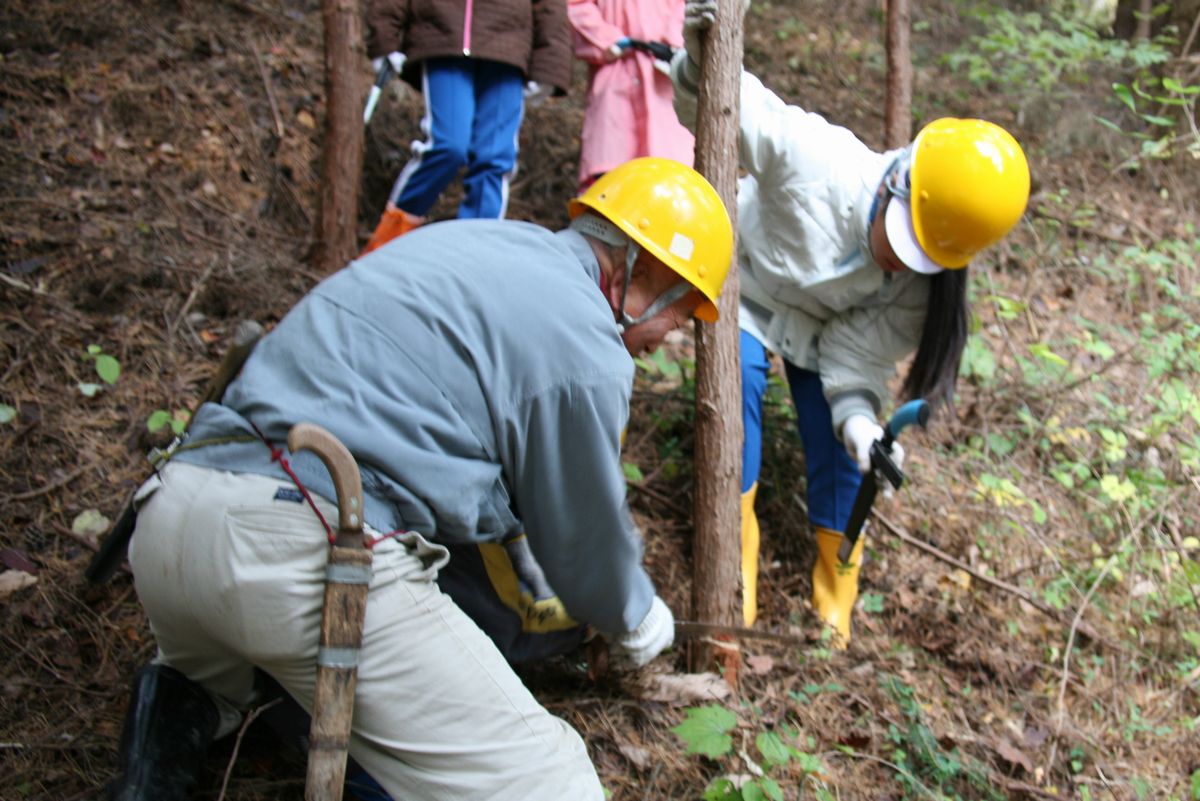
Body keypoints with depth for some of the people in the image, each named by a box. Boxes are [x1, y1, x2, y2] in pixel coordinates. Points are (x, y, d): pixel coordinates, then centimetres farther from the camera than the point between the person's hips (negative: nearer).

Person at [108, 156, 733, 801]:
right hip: (307, 552, -9)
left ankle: (175, 720, 13)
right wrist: (639, 625, 31)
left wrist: (529, 591, 48)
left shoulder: (475, 241, 21)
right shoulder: (583, 347, -5)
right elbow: (587, 542, 8)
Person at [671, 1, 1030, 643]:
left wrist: (860, 421, -40)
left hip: (822, 326, 3)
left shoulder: (920, 278, -26)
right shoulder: (812, 157, -39)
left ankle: (834, 601, 11)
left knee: (836, 443, -8)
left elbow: (858, 360, -21)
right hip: (746, 284, -2)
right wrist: (698, 58, -54)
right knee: (739, 384, -27)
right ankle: (736, 575, -16)